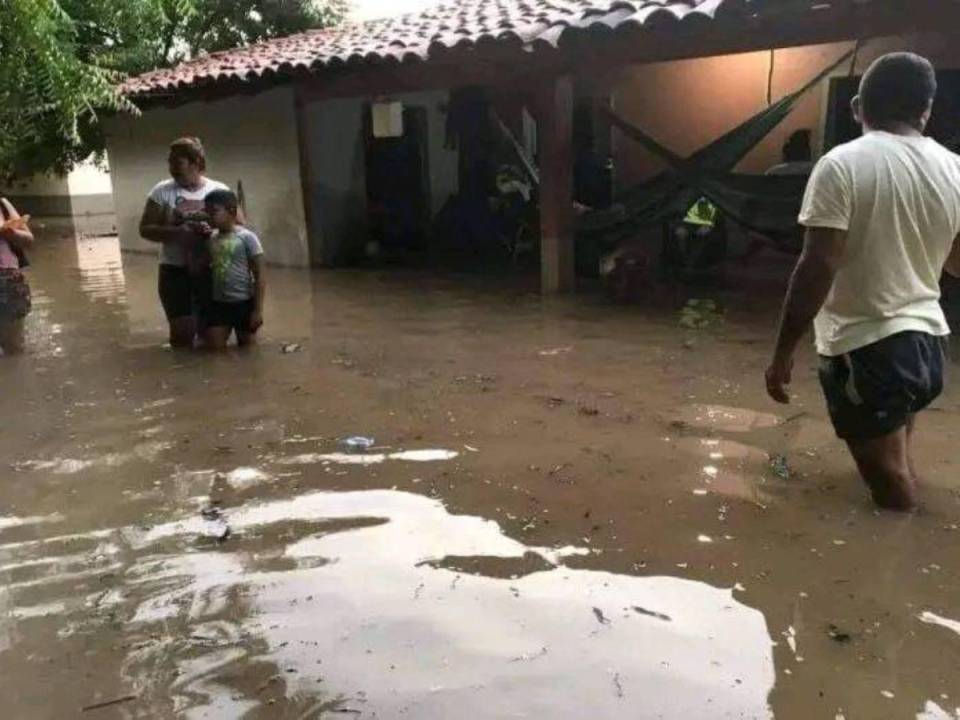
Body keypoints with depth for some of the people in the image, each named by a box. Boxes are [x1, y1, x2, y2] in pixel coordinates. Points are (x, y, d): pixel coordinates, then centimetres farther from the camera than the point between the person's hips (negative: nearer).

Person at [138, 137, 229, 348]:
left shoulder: (219, 190, 2)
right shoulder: (162, 191, 0)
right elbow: (145, 229, -2)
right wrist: (177, 231, -20)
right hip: (175, 271, -1)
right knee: (183, 330, -4)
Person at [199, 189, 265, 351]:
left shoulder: (247, 238, -11)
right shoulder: (211, 239, 5)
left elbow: (259, 277, -11)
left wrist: (258, 309, -14)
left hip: (244, 302, -4)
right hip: (218, 302, 4)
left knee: (247, 347, 9)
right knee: (214, 347, 2)